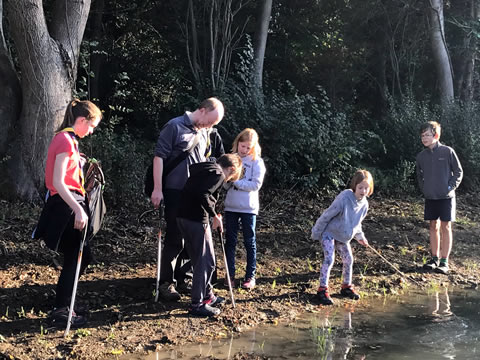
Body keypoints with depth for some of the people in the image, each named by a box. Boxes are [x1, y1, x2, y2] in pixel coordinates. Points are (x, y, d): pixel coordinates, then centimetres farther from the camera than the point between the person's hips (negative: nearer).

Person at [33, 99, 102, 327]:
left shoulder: (66, 139, 15)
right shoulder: (66, 141, -16)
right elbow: (58, 182, -22)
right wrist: (78, 209, -26)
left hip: (68, 205, 10)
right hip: (66, 207, -10)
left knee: (80, 256, 15)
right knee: (74, 258, -2)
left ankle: (64, 305, 25)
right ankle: (61, 312, 7)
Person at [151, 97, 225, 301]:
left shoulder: (204, 133, 11)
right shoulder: (175, 127, -10)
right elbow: (159, 157, -12)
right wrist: (157, 189, -16)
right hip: (175, 191, -7)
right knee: (175, 238, -4)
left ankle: (181, 277, 25)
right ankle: (166, 283, 7)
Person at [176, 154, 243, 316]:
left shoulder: (205, 169, 20)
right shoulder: (218, 175, -9)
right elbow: (203, 194, -23)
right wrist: (215, 215, -13)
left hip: (184, 216, 10)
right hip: (196, 219, -10)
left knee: (201, 259, 21)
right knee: (206, 262, 0)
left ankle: (207, 296, 33)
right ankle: (197, 304, 4)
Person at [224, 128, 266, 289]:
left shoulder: (257, 162, -4)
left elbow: (256, 184, -13)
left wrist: (236, 181, -17)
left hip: (248, 208, -3)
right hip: (230, 206, 3)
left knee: (250, 242, 7)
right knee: (230, 241, 8)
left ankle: (250, 276, 15)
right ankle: (230, 275, 17)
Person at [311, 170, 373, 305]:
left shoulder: (364, 204, -7)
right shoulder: (344, 198, -30)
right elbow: (327, 215, -22)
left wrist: (360, 236, 7)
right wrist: (316, 233, -15)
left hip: (344, 236, 7)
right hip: (329, 233, -7)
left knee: (348, 260, 10)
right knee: (329, 259, -16)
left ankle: (346, 286, 29)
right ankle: (322, 290, -8)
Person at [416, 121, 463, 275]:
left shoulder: (447, 151, -9)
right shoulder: (421, 156, 3)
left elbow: (458, 172, -2)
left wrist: (451, 187, -10)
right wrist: (423, 188, 5)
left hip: (446, 197, -4)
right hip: (430, 197, 4)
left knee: (445, 227, 0)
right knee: (433, 226, 10)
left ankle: (444, 262, 4)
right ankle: (434, 258, 19)